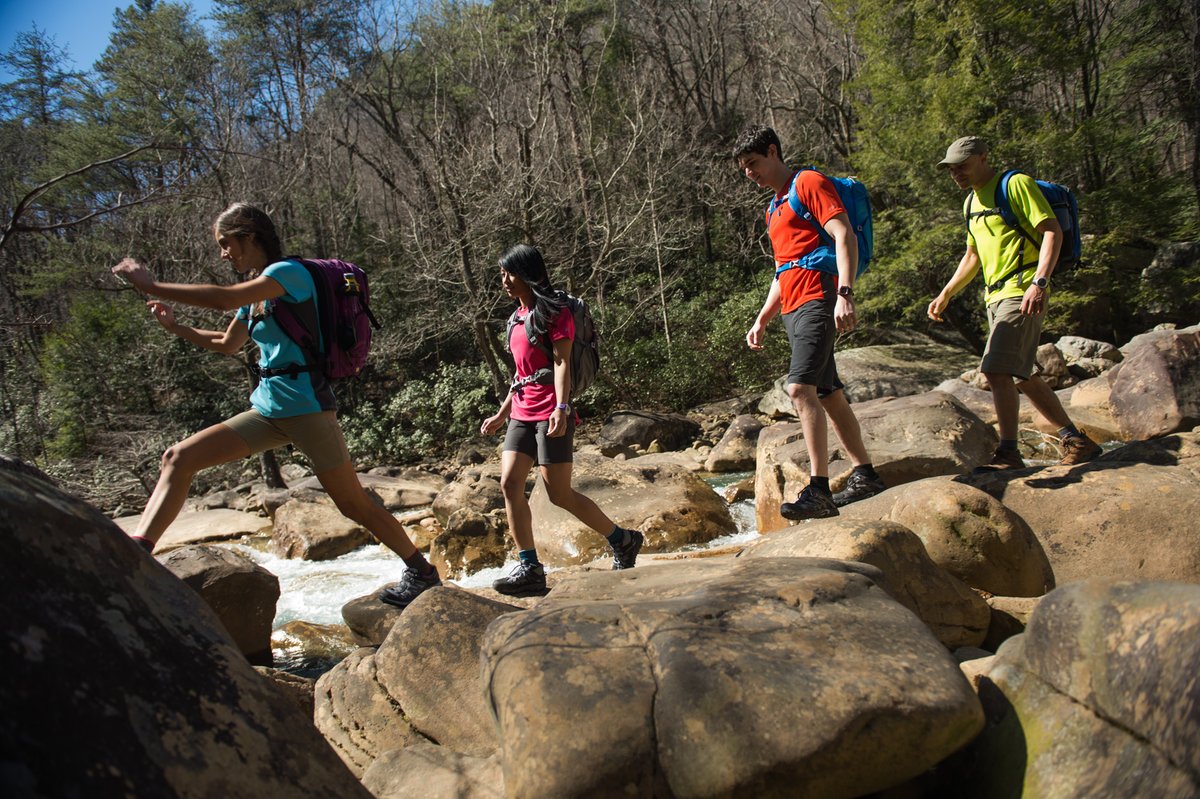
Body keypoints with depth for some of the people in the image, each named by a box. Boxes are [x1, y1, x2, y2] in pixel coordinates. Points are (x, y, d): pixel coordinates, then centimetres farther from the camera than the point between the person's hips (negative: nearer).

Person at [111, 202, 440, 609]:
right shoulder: (255, 292, 15)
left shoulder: (289, 272, -10)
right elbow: (227, 344, 28)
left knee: (353, 503, -2)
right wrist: (176, 327, 15)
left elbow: (224, 298, -23)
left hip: (305, 404, -8)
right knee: (179, 457, -4)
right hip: (268, 406, 8)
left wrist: (151, 286, -16)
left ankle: (422, 571, 12)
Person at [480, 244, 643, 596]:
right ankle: (530, 569, -4)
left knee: (560, 494, -6)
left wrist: (561, 407, -27)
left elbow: (562, 363, -14)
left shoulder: (554, 311, -5)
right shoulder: (520, 316, 19)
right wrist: (501, 415, 23)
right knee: (509, 483, -7)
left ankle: (623, 540, 13)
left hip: (550, 413, -8)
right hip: (522, 414, 8)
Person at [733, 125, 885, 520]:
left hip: (817, 300, -10)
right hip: (793, 308, 10)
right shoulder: (775, 208, 25)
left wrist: (844, 294, -25)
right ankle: (864, 475, 19)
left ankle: (819, 490, -23)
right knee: (828, 394, 10)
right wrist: (761, 321, 22)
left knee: (800, 388, -21)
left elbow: (844, 236, -13)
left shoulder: (809, 183, -2)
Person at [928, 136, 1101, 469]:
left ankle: (1008, 452, -14)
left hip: (1021, 292, -9)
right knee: (1023, 376, 12)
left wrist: (1039, 283, -24)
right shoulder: (971, 202, 19)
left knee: (996, 368, -19)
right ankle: (1075, 440, 24)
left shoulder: (1016, 185, -6)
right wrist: (945, 295, 19)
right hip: (996, 295, 9)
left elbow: (1052, 232, -13)